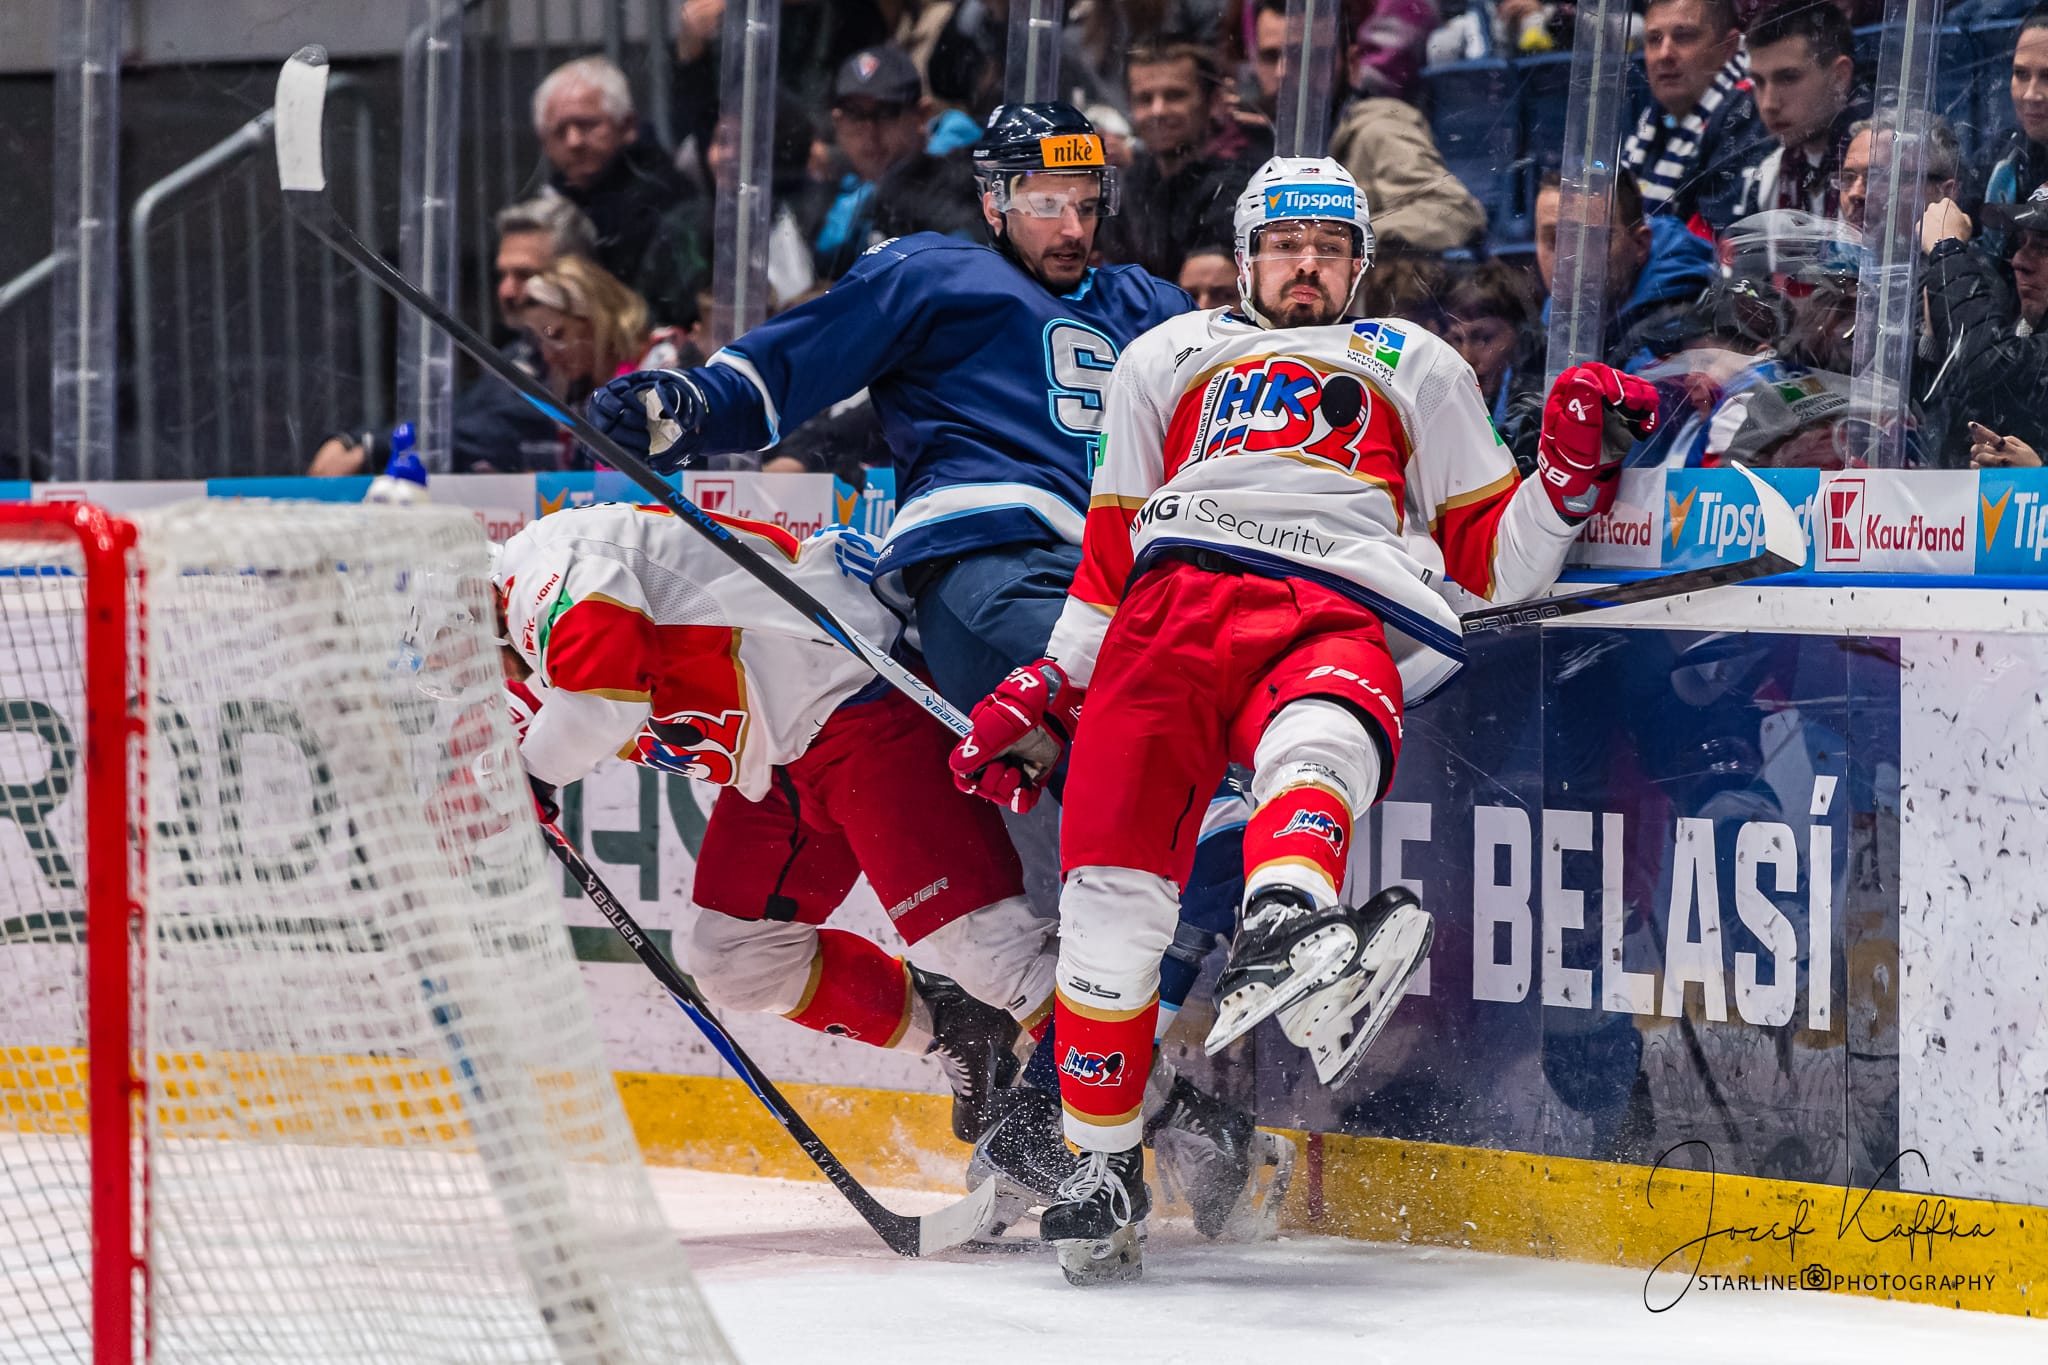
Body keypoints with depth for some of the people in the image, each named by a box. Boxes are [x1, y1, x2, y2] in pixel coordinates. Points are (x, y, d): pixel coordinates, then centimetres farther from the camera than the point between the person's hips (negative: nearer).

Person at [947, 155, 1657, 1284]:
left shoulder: (1415, 368, 30)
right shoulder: (1168, 360, 32)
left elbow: (1495, 561, 23)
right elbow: (1108, 556, 31)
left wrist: (1574, 471, 6)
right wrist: (1044, 687, 20)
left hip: (1348, 619, -2)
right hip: (1180, 593, 2)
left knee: (1320, 737, -40)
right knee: (1112, 876, -19)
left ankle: (1280, 942, -72)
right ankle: (1100, 1165, -8)